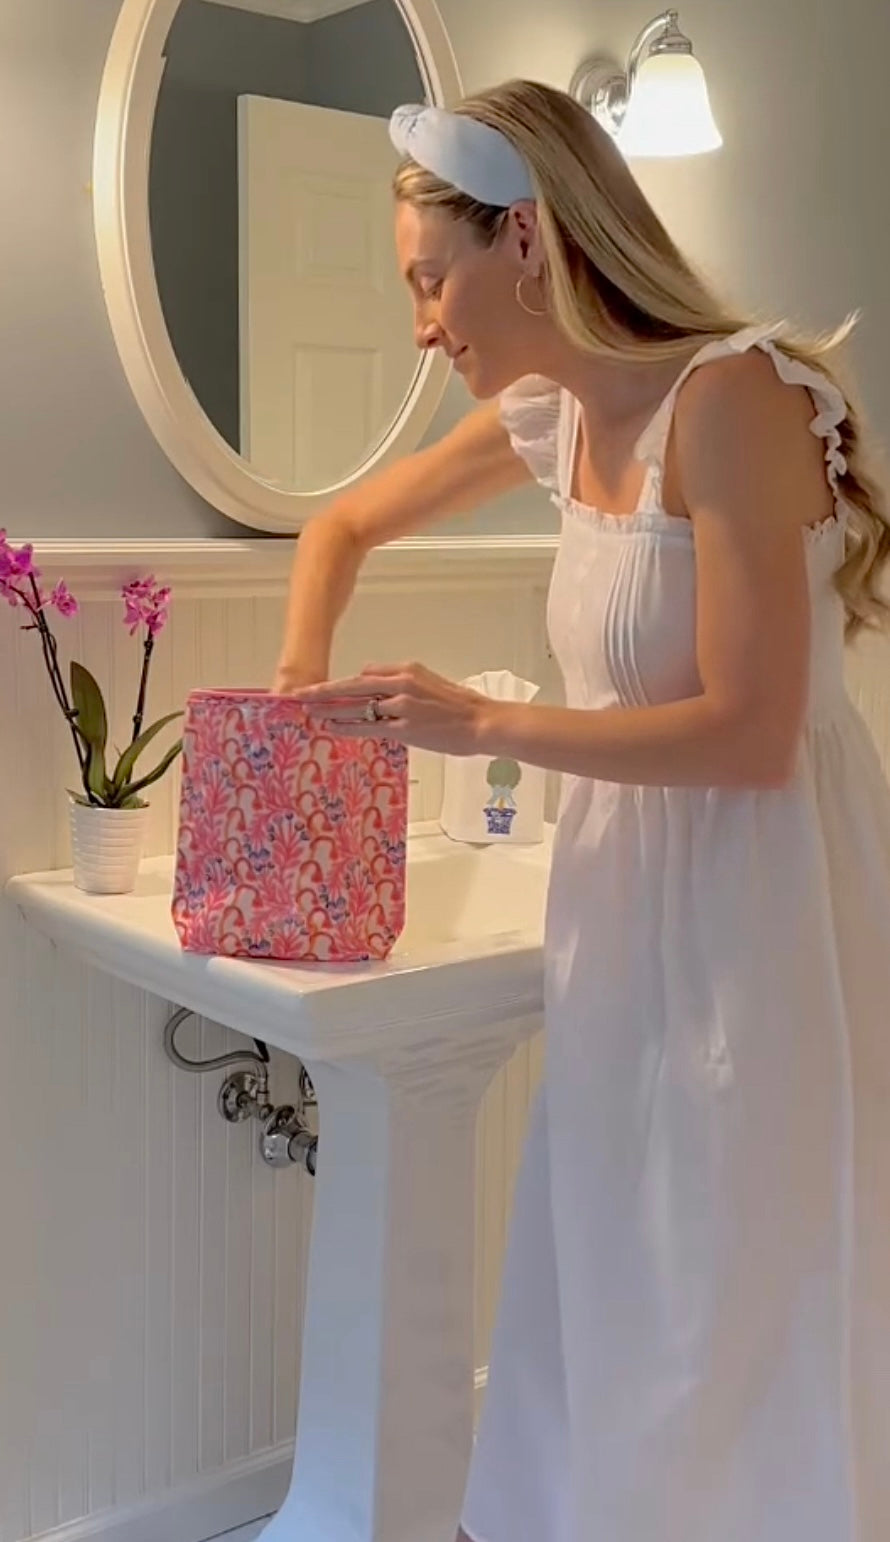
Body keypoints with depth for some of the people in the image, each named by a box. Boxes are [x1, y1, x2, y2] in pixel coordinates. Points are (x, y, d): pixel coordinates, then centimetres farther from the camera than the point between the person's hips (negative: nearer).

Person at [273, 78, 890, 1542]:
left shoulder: (729, 397, -19)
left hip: (761, 910, -7)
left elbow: (750, 734, -22)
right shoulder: (551, 415, 5)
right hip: (631, 902, 7)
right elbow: (344, 527, 20)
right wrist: (301, 697, 8)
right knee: (602, 1322, 19)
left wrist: (477, 722, -17)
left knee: (736, 1335, 8)